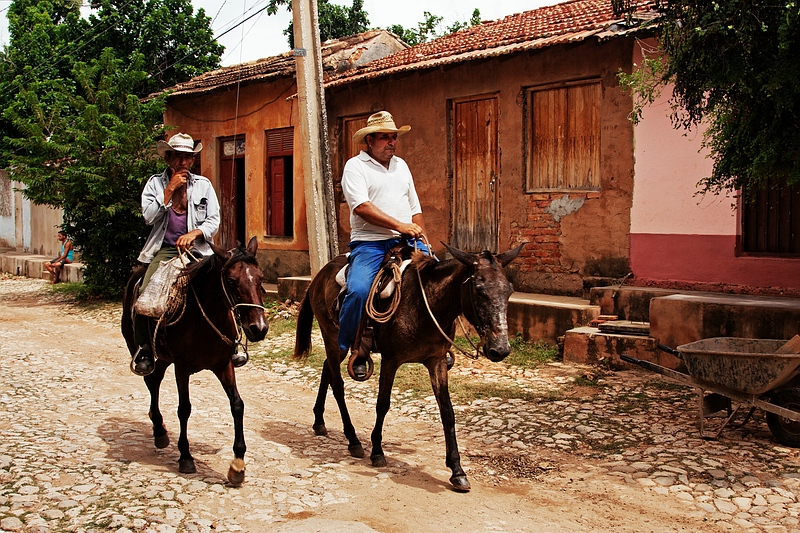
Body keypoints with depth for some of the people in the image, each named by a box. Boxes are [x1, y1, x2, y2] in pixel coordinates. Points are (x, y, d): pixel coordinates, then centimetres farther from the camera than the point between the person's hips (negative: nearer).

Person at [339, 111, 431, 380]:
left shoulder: (401, 165, 21)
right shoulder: (355, 166, 1)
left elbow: (415, 208, 24)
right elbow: (361, 206, -14)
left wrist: (424, 242, 11)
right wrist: (399, 225, -21)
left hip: (406, 242, 6)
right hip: (370, 243, -5)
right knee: (358, 289, -29)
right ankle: (351, 348, -9)